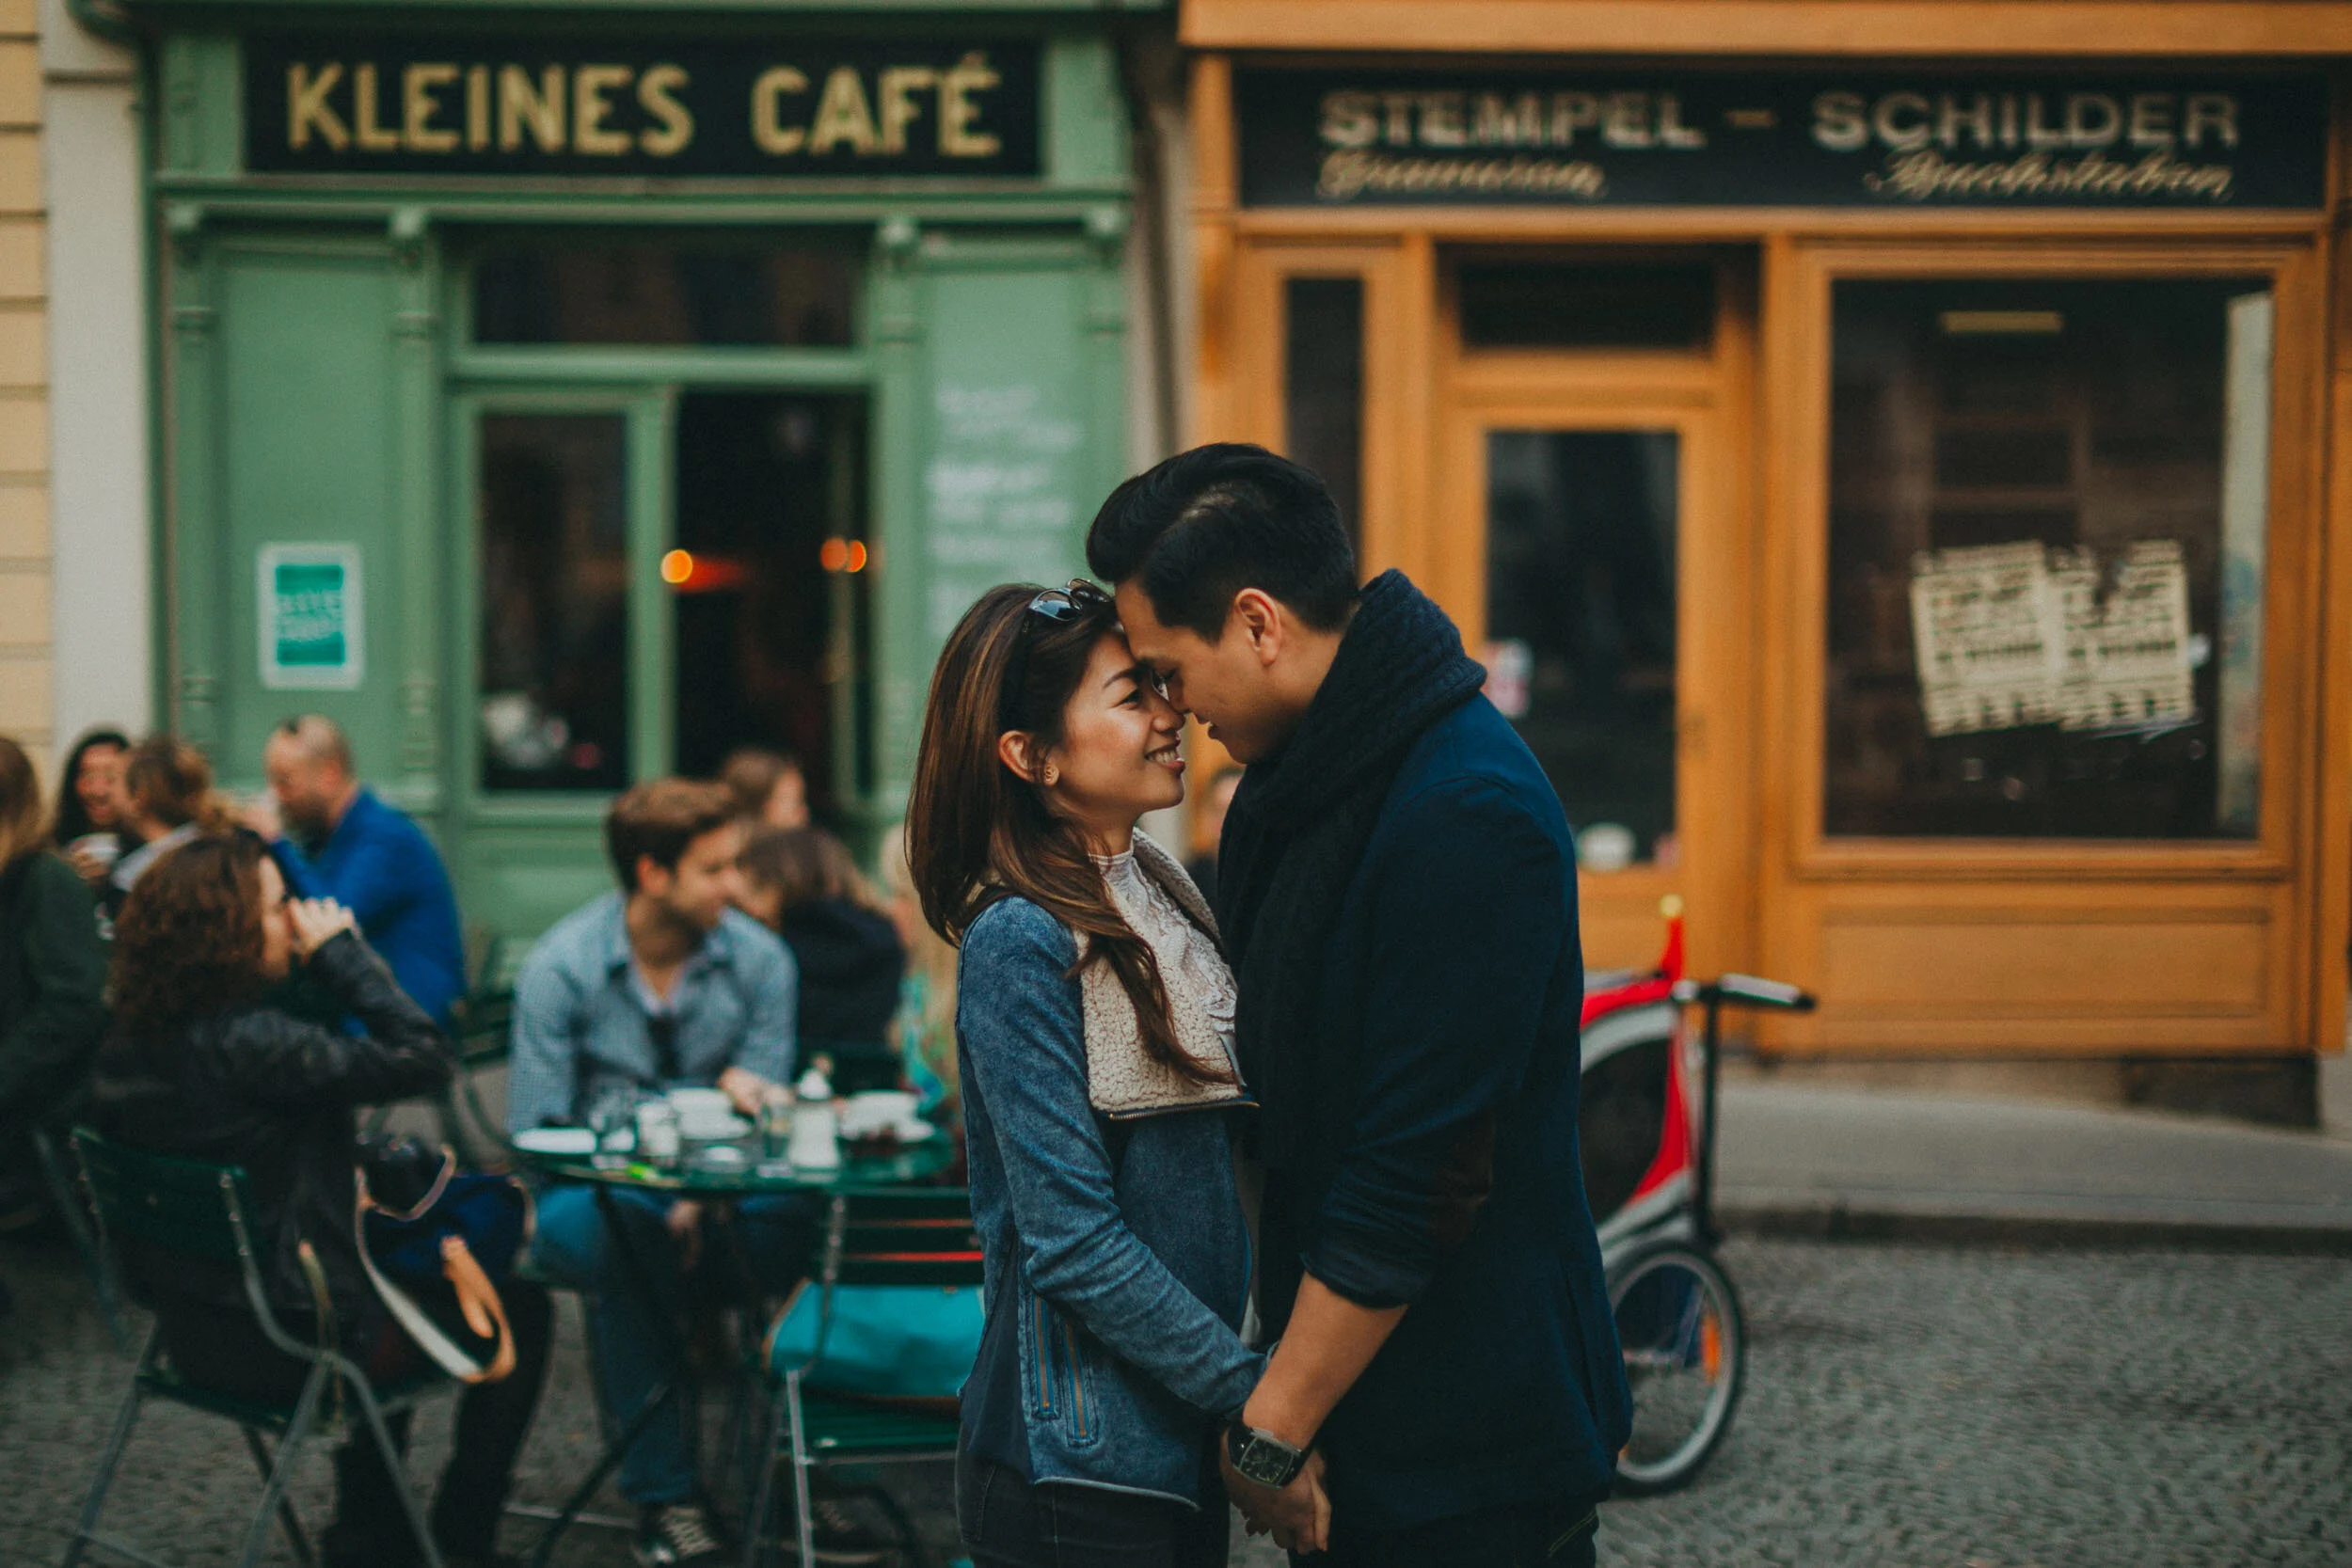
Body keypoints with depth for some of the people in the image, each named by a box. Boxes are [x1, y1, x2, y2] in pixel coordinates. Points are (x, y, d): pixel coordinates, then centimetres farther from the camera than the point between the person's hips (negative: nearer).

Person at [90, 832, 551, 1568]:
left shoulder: (130, 1045, -2)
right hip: (287, 1347, -9)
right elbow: (423, 1057, -27)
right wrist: (340, 951, -18)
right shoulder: (247, 1044, -28)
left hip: (193, 1332, 9)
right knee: (519, 1314, 11)